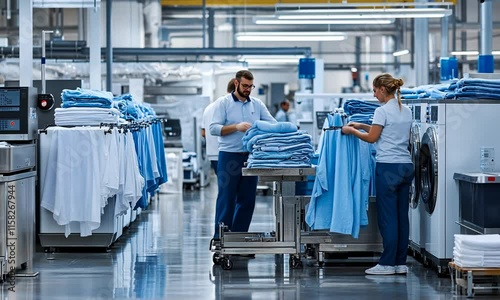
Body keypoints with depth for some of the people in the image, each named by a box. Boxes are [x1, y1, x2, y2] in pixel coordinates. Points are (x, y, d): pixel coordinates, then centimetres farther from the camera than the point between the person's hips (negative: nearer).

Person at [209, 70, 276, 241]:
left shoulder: (257, 104, 11)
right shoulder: (223, 103, 0)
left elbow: (273, 124, 4)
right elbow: (214, 128, -8)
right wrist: (236, 127, -19)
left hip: (250, 156, 4)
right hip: (229, 156, -4)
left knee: (247, 199, 7)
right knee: (226, 199, -3)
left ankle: (239, 235, 15)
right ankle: (220, 237, 2)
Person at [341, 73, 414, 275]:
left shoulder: (383, 111, -11)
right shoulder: (406, 111, 13)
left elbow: (372, 138, -5)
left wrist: (352, 131, 9)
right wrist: (362, 126, 22)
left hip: (388, 167, -8)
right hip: (406, 166, 8)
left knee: (388, 217, -4)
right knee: (402, 216, 9)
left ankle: (387, 264, -1)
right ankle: (401, 263, 12)